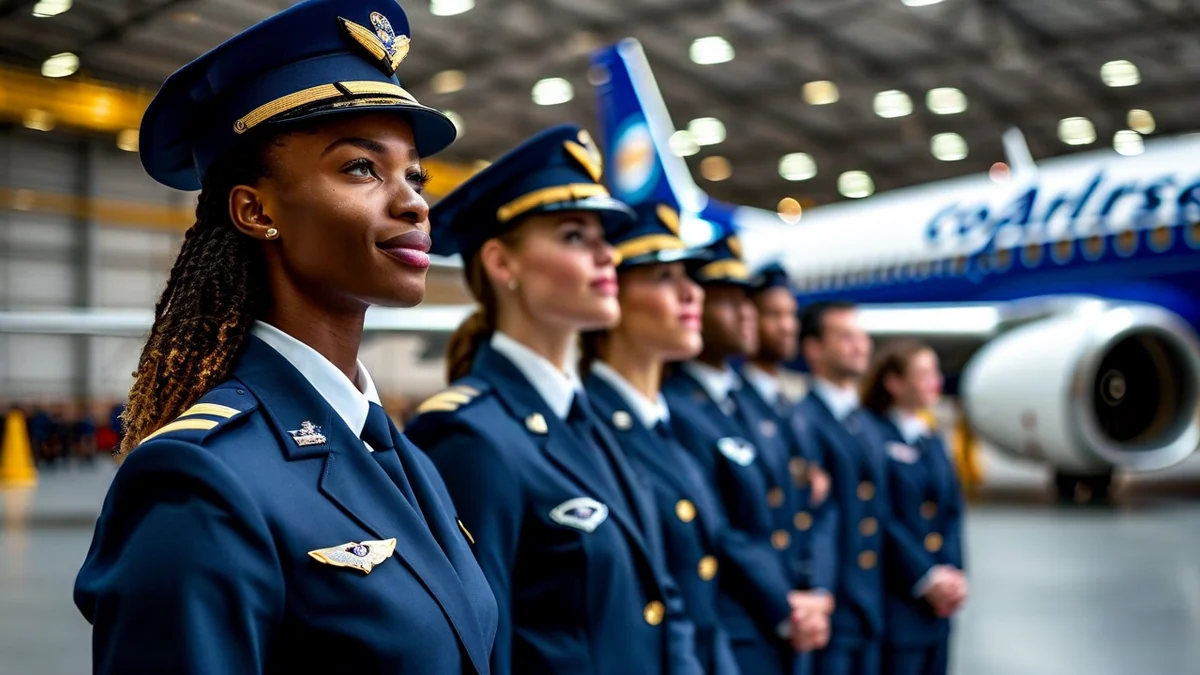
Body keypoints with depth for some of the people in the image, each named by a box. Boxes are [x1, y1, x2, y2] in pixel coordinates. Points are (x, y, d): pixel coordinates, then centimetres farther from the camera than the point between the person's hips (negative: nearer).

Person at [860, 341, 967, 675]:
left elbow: (953, 513, 12)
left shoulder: (932, 440, 14)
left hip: (937, 603, 8)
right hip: (896, 600, -8)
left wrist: (954, 573, -2)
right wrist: (926, 578, -14)